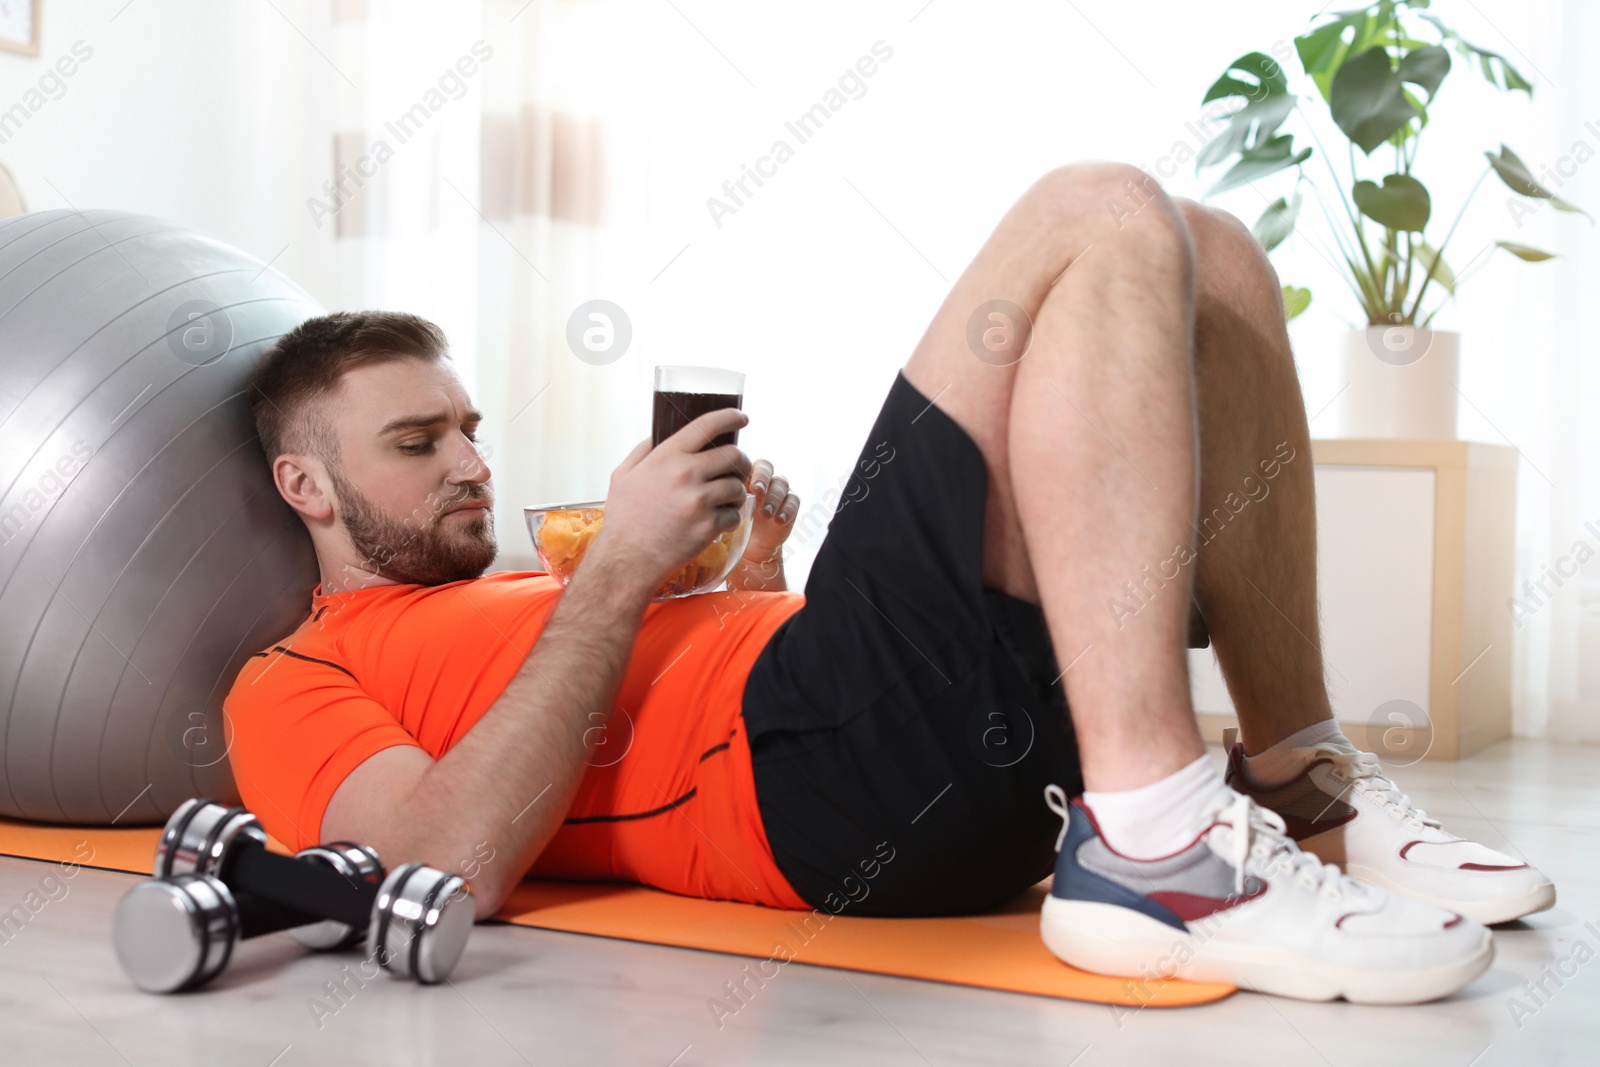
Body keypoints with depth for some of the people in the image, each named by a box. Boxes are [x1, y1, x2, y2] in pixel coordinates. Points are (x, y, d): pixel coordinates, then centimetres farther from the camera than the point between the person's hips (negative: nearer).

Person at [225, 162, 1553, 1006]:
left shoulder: (527, 602, 36)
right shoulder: (296, 684, 11)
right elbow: (462, 860, -11)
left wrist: (755, 580, 15)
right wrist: (621, 569, -7)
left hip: (1010, 734, 9)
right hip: (824, 766, -9)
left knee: (1208, 257, 8)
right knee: (1100, 218, -15)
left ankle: (1300, 789, 3)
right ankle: (1150, 846, -28)